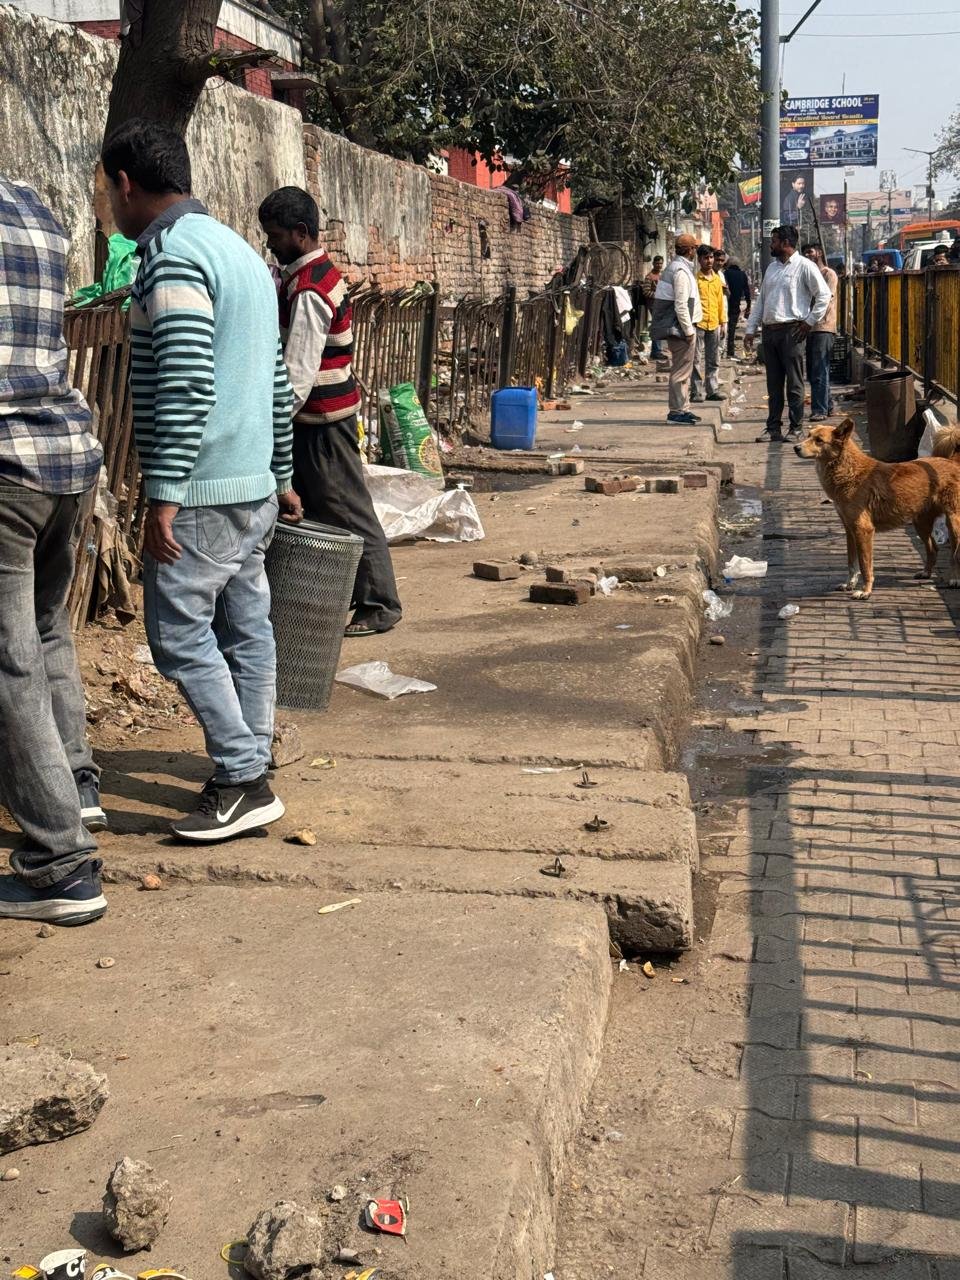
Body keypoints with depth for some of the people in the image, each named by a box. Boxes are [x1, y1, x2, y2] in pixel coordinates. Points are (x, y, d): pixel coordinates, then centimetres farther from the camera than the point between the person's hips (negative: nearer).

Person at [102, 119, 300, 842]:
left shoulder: (174, 255, -13)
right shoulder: (239, 249, 17)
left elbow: (185, 388, -23)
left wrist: (162, 497, -21)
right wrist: (281, 477, 24)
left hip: (203, 491, -9)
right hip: (255, 486, 10)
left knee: (179, 633, -3)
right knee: (246, 629, 11)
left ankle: (242, 781, -1)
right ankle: (249, 775, 17)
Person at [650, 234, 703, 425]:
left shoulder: (675, 267, 16)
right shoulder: (681, 271, -17)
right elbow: (681, 305, -22)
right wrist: (688, 330, -19)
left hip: (682, 326, 11)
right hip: (682, 326, -11)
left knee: (684, 369, 16)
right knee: (681, 370, -7)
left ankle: (683, 408, 22)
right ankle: (677, 411, -4)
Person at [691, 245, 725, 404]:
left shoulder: (717, 278, 12)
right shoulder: (695, 278, -4)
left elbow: (720, 301, 16)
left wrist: (722, 321, 14)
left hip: (714, 325, 5)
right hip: (698, 324, -5)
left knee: (713, 360, 9)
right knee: (697, 360, -3)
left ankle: (712, 389, 17)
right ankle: (697, 392, 1)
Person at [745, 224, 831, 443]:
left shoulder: (804, 266, -4)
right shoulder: (772, 267, 18)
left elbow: (824, 295, -6)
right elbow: (761, 300, 20)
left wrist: (810, 321, -8)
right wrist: (751, 330, 14)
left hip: (791, 331, -7)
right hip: (769, 331, 7)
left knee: (794, 382, -3)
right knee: (773, 383, 8)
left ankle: (795, 428, 1)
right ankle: (773, 428, 13)